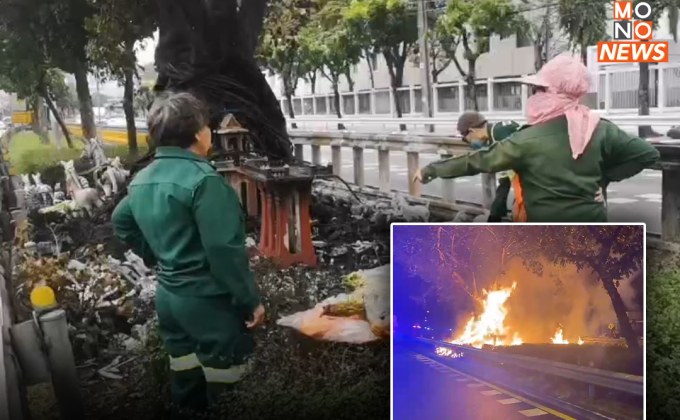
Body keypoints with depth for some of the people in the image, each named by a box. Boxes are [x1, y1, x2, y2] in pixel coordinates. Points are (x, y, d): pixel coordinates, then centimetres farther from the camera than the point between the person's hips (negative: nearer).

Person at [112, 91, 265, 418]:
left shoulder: (142, 180, 6)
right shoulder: (203, 179, -22)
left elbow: (121, 223, 22)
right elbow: (225, 250, -25)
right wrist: (250, 300, -17)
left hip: (167, 295, 8)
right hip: (208, 300, -8)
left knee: (186, 380, 21)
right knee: (226, 385, 6)